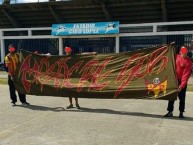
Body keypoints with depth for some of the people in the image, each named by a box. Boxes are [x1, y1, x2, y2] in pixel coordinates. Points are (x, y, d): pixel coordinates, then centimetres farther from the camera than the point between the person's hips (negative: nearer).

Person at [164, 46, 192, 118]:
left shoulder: (188, 61, -16)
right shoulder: (177, 57, -1)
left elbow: (186, 74, -21)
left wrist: (182, 85, -26)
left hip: (182, 81, -4)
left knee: (181, 97, 3)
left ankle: (181, 112, 16)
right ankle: (170, 112, 17)